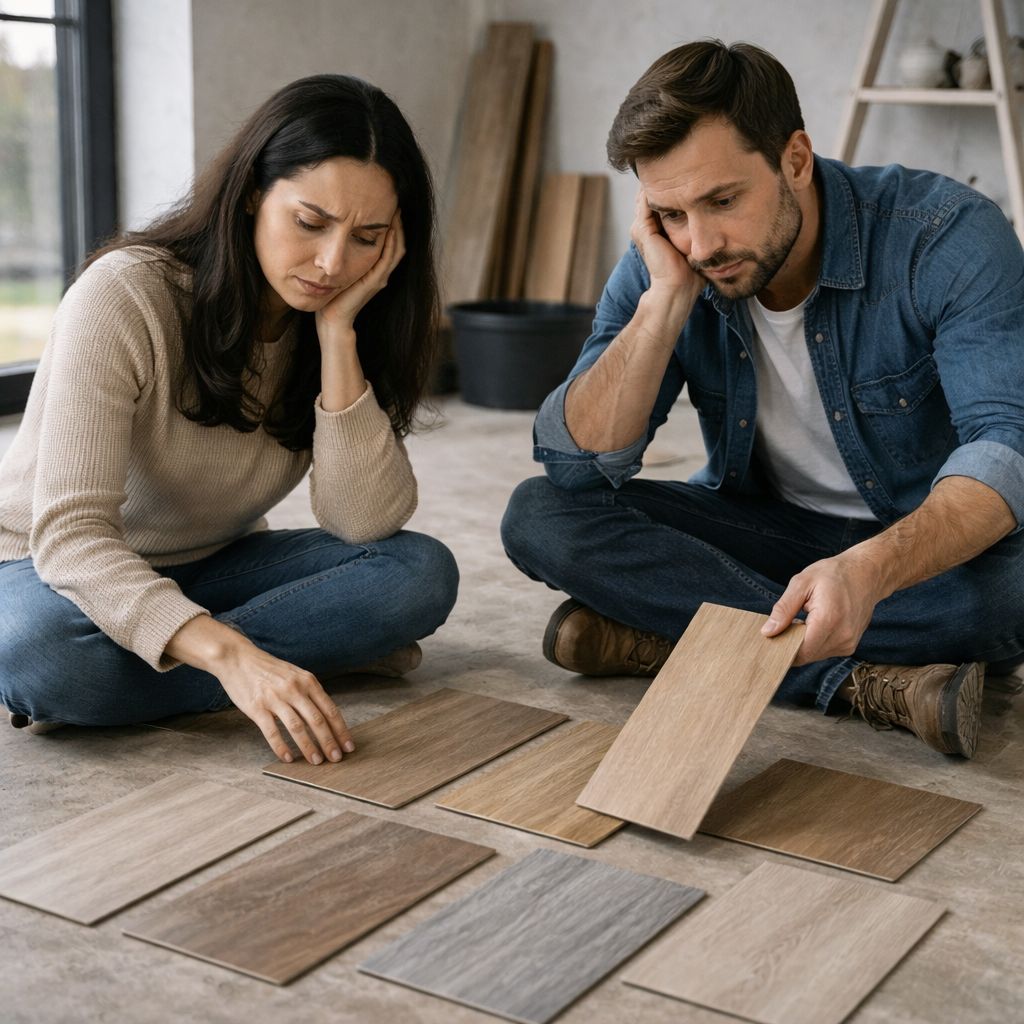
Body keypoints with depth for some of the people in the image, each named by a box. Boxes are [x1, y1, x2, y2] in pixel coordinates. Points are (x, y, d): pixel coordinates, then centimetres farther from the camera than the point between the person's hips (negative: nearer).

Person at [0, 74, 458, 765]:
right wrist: (228, 654, -46)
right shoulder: (124, 297, -25)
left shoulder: (353, 322, -9)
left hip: (207, 572, 5)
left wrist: (337, 333, -27)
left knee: (421, 572, -19)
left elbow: (365, 523, -19)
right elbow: (68, 534, -32)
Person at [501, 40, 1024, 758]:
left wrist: (869, 570, -52)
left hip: (933, 540, -3)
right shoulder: (662, 268, -11)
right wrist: (668, 295, -27)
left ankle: (655, 637, -25)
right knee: (541, 517, -18)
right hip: (766, 530, 4)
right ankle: (868, 679, -25)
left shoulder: (949, 237, -22)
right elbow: (577, 467, -18)